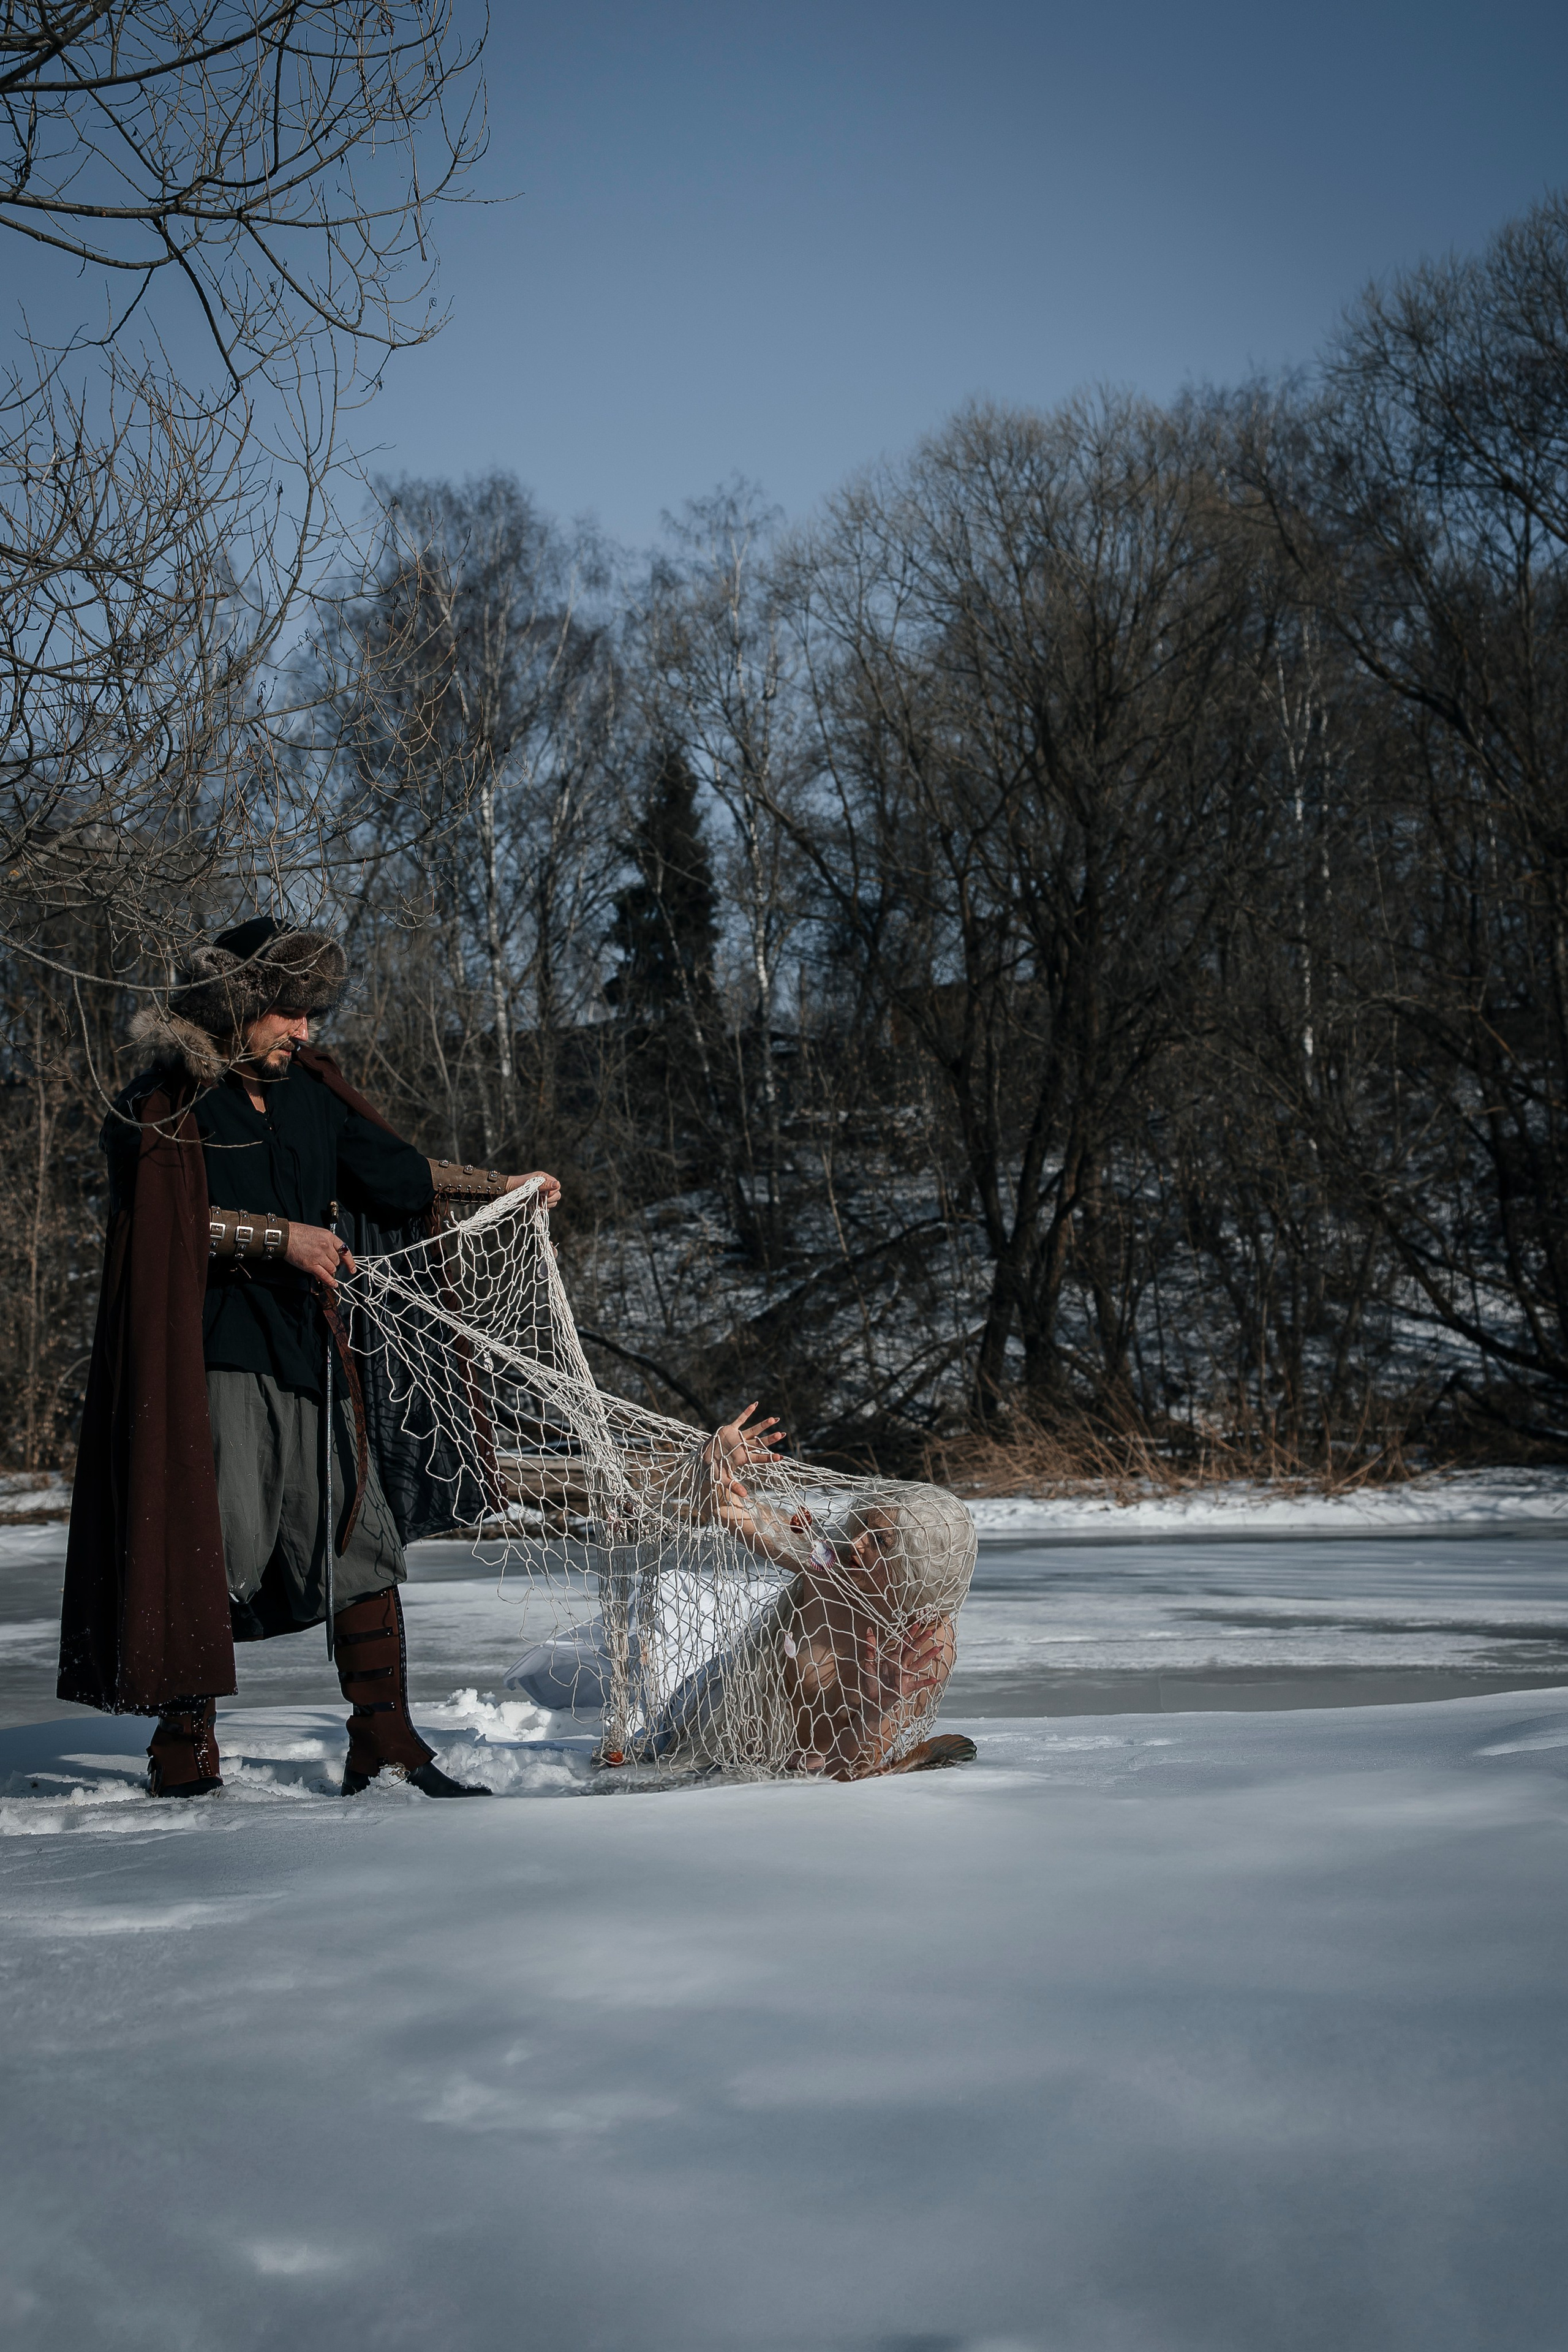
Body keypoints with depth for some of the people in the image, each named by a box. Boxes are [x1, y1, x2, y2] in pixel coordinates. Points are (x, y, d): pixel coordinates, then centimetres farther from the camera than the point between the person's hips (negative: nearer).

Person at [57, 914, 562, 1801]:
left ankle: (384, 1747, 11)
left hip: (309, 1356, 6)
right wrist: (281, 1236, -18)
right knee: (211, 1556, -5)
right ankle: (184, 1754, 10)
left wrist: (502, 1185, 16)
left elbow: (392, 1168, 19)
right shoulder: (162, 1105, -4)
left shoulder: (310, 1092, 14)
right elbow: (164, 1219, -15)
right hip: (213, 1360, -6)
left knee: (364, 1545, 3)